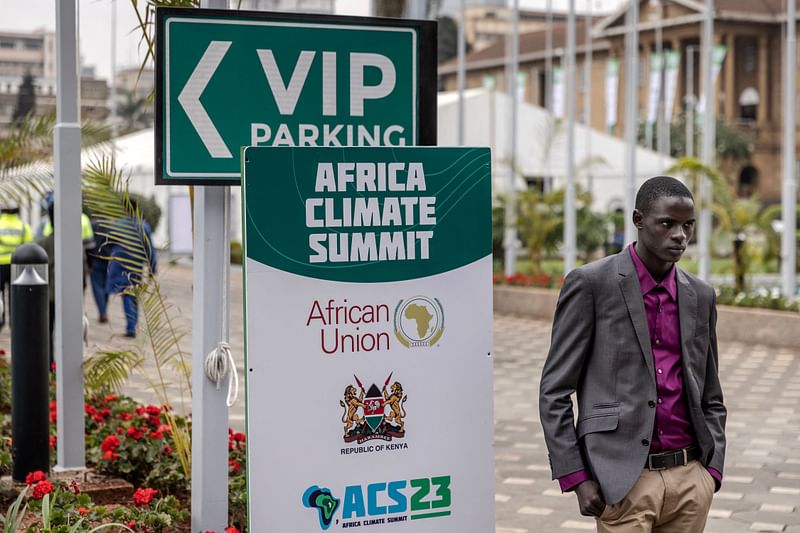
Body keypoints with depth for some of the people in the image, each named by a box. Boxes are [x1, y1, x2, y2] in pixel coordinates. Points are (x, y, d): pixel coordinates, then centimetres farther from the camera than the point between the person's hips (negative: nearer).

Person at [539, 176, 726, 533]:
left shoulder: (700, 297, 12)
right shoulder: (590, 284, -4)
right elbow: (554, 392, -4)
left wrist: (712, 470, 5)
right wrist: (577, 478, -10)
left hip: (690, 479, 5)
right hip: (624, 481, -4)